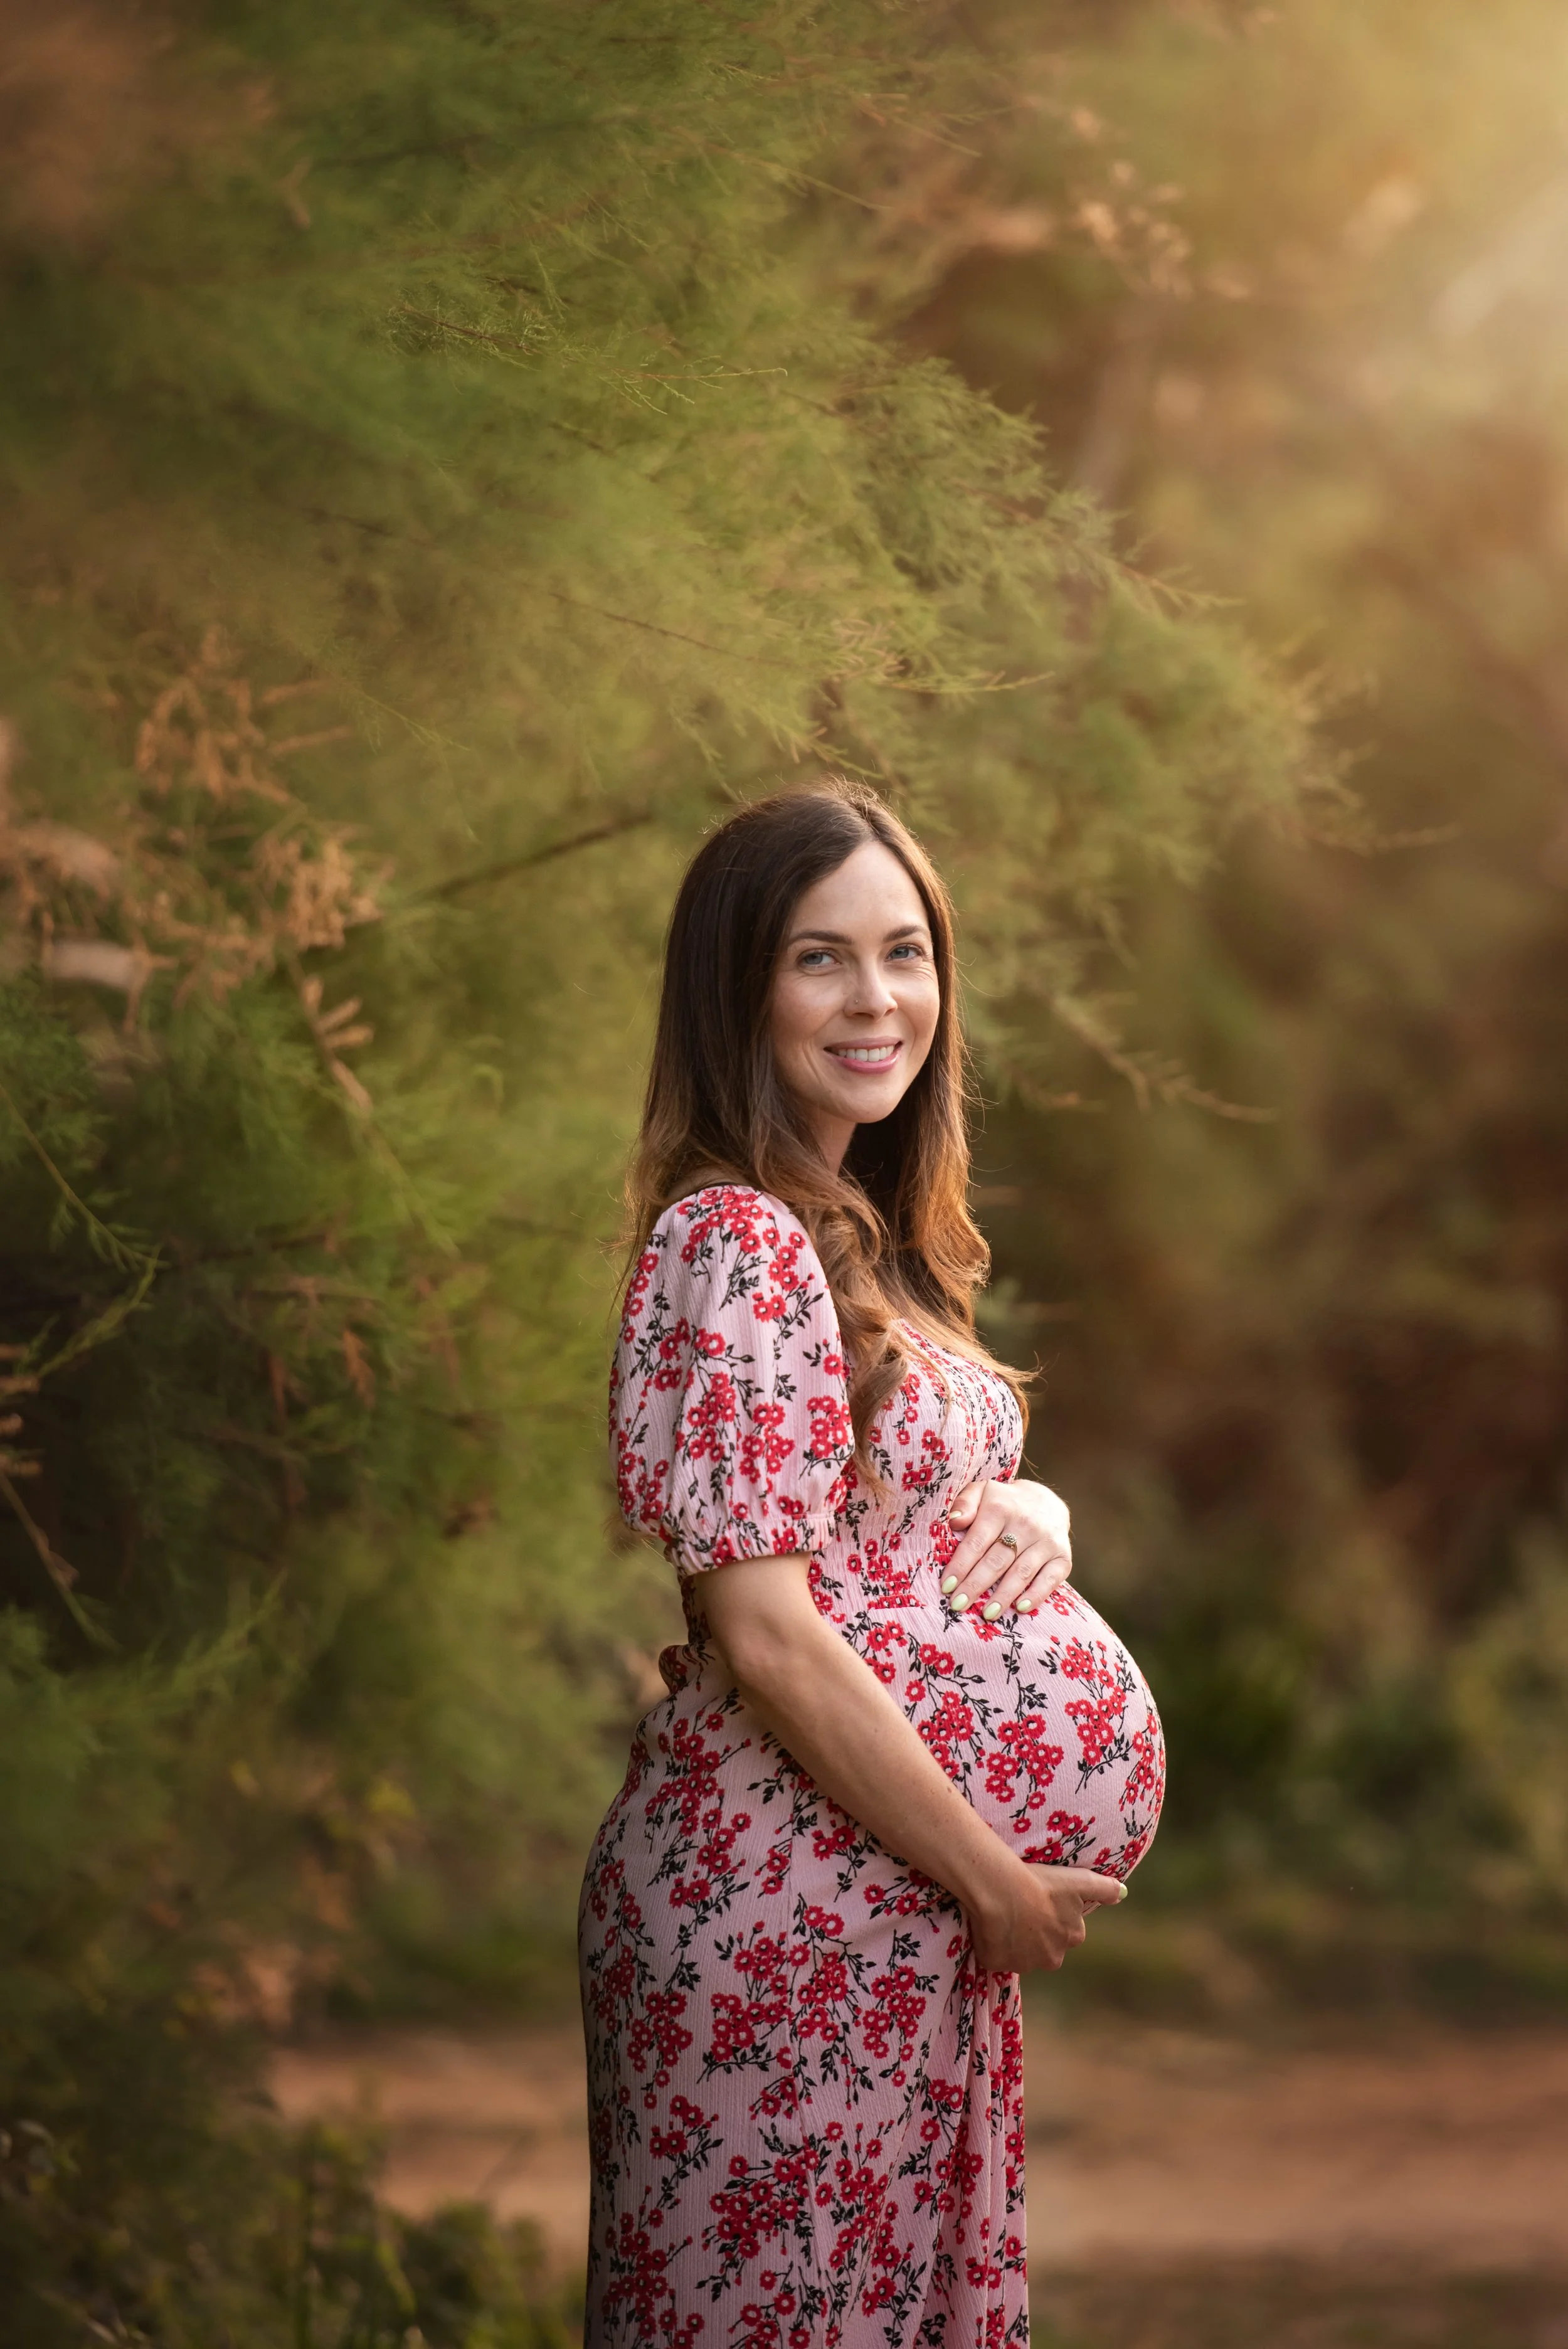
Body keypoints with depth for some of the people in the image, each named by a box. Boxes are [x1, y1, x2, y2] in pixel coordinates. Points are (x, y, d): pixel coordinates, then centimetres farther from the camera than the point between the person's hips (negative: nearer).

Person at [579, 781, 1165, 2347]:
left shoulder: (861, 1234, 13)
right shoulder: (736, 1242, -16)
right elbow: (767, 1640, -20)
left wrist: (1031, 1506, -1)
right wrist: (999, 1883, -14)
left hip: (916, 1898, 9)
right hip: (801, 1905, -9)